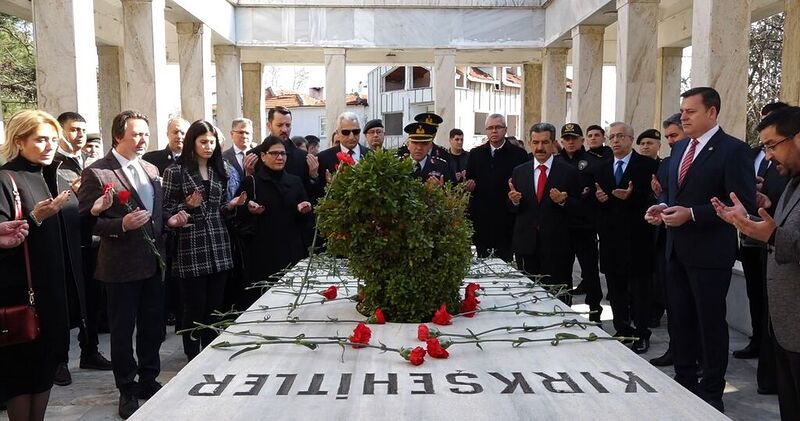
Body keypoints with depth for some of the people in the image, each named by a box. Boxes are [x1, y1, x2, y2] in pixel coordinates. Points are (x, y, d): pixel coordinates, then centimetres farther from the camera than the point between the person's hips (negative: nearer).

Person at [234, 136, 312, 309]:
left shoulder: (295, 182, 14)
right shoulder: (251, 182, 2)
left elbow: (305, 218, 18)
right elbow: (238, 216, 2)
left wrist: (303, 210, -3)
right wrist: (249, 210, -17)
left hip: (292, 252, 3)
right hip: (261, 254, -3)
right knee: (261, 298, -5)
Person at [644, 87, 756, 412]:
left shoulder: (733, 150, -12)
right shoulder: (680, 148, 12)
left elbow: (743, 203, -18)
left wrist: (692, 214, -22)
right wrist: (662, 206, -1)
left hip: (709, 251, -7)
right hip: (677, 248, 7)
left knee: (711, 321, 5)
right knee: (680, 318, 15)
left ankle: (712, 390, 20)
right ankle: (684, 380, 30)